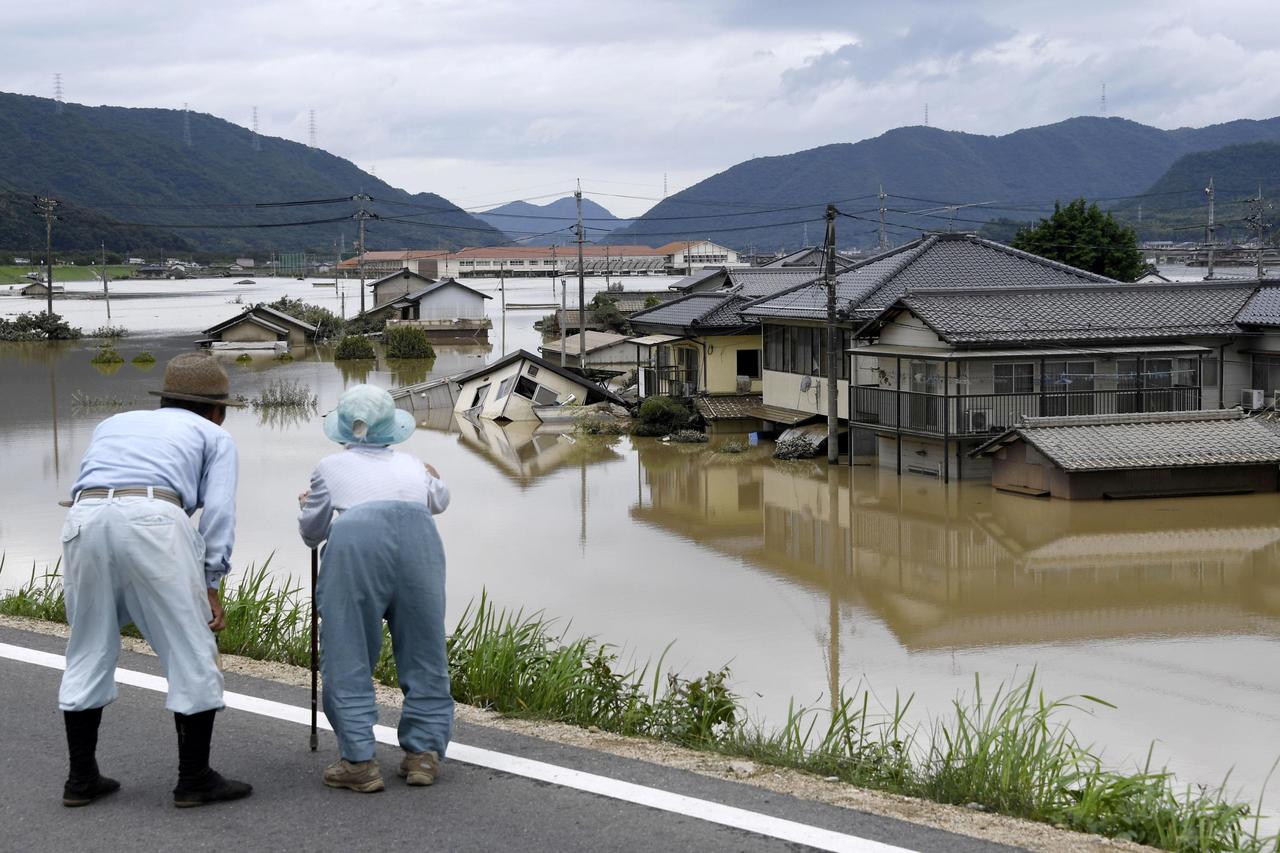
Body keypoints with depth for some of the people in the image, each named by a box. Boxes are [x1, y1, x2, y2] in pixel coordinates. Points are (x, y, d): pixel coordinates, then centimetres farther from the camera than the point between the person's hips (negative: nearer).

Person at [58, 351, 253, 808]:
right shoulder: (214, 436, 23)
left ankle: (81, 778, 21)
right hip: (154, 519, -4)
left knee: (89, 652, 17)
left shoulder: (114, 424, 35)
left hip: (84, 518, 4)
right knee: (191, 652, 7)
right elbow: (217, 510, 8)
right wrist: (211, 585, 7)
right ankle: (195, 779, 11)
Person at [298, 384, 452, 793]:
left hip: (356, 534, -2)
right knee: (423, 652, 13)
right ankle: (423, 753, 15)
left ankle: (359, 761, 2)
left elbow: (312, 532, 36)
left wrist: (307, 506, 57)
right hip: (419, 533, 2)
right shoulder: (412, 465, 33)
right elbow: (440, 501, 53)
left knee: (347, 656, 6)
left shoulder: (331, 467, 26)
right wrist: (434, 478, 75)